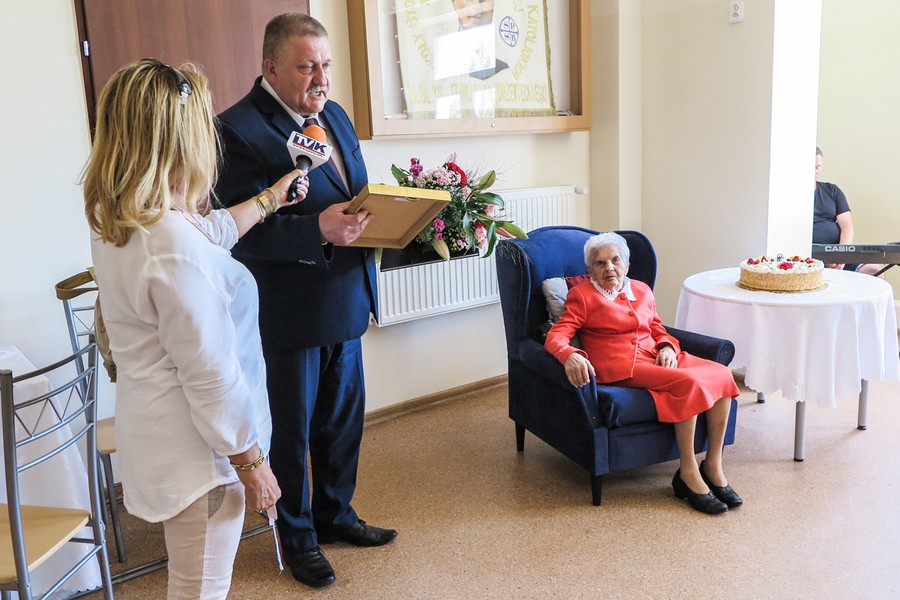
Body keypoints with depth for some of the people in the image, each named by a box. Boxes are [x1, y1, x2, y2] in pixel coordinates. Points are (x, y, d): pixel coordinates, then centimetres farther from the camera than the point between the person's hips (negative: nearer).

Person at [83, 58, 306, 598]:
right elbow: (210, 375, -26)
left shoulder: (115, 221, 0)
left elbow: (213, 233, 20)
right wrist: (251, 463, -14)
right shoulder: (175, 248, -31)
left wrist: (267, 200, 34)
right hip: (196, 447, -9)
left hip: (153, 428, 10)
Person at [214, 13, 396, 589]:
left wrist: (380, 218, -5)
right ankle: (298, 536, 34)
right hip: (289, 314, -7)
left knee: (344, 418, 21)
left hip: (345, 300, 8)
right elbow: (244, 233, -23)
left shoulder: (335, 114, 9)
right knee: (292, 429, 12)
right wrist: (318, 231, -36)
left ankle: (336, 513, 44)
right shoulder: (239, 130, -17)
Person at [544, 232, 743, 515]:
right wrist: (569, 355, -30)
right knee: (689, 383, -30)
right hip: (619, 368, -6)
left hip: (655, 358, 7)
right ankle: (688, 474, -18)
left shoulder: (642, 290, 22)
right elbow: (556, 335, -7)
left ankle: (713, 466, -11)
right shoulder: (582, 295, 5)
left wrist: (668, 347, 1)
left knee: (722, 374, -18)